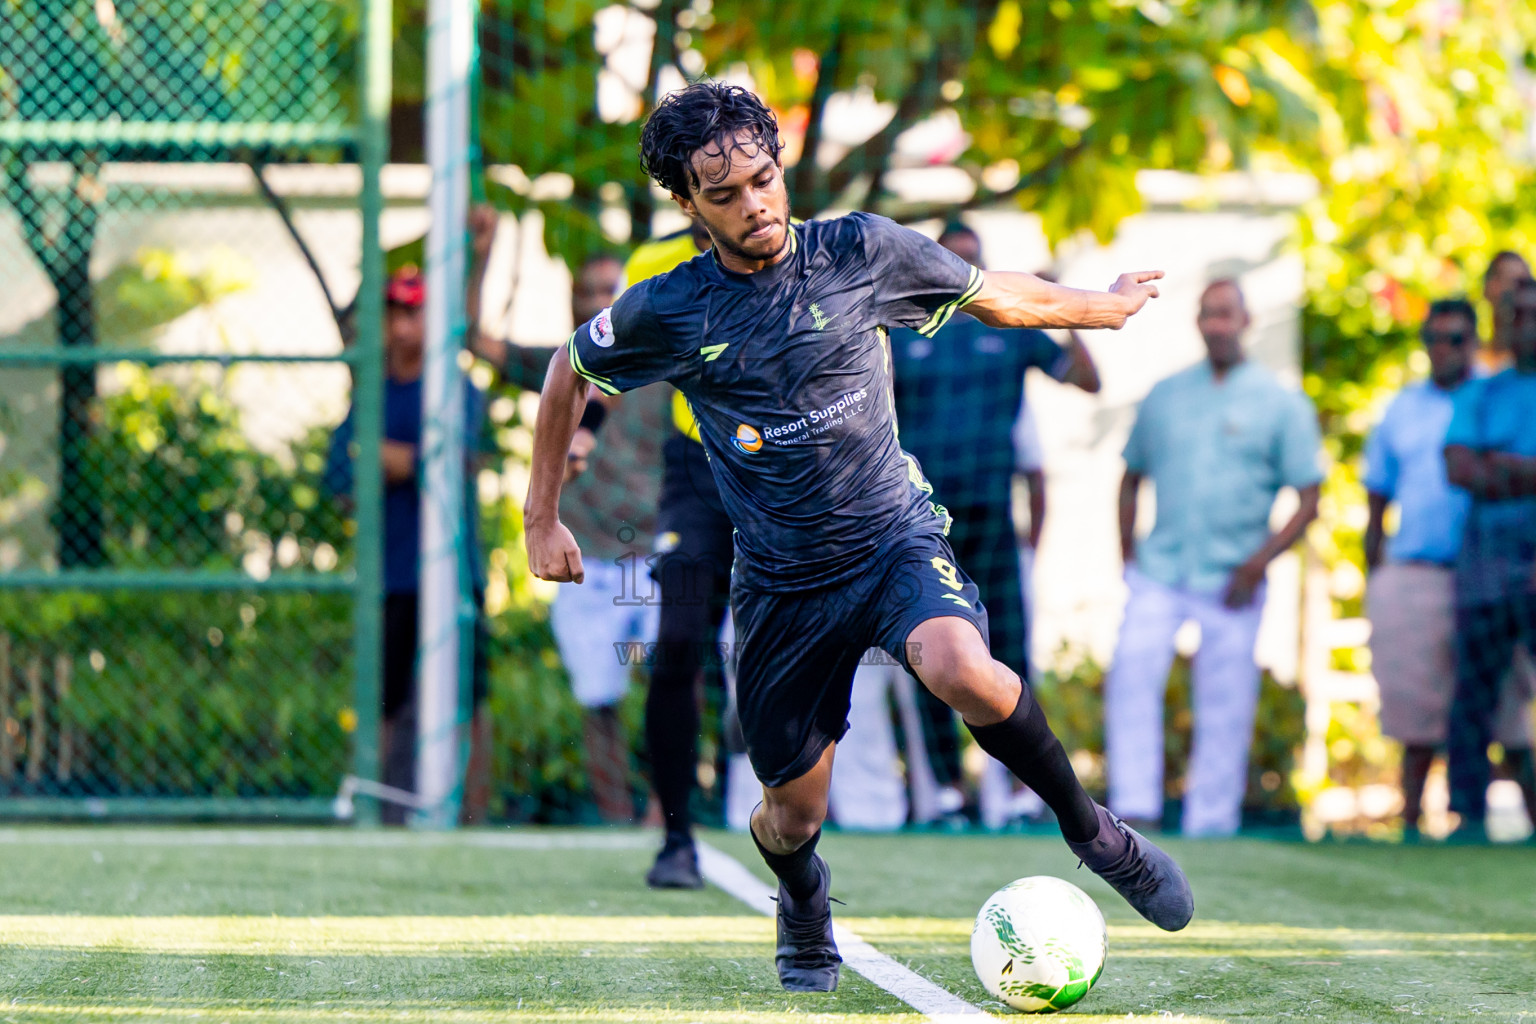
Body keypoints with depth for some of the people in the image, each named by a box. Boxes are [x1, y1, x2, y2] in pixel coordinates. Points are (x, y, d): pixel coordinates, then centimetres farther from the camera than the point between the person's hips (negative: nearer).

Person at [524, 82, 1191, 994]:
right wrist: (543, 518, 15)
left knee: (963, 673, -33)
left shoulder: (860, 252, -6)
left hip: (896, 537, -1)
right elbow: (569, 375, 14)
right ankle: (804, 901, 43)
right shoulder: (665, 312, -6)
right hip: (781, 580, 1)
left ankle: (1092, 831, -9)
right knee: (794, 811, 4)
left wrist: (1110, 305, 24)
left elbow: (999, 299, 11)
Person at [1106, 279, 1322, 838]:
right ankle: (1134, 805, -14)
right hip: (1159, 571, 2)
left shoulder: (1280, 404, 3)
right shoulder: (1165, 395, 12)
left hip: (1231, 580, -2)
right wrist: (1127, 553, 7)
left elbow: (1308, 501, 1)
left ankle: (1210, 824, 6)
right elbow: (1132, 477, 21)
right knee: (1132, 671, -16)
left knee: (1225, 708, -1)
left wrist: (1259, 562, -11)